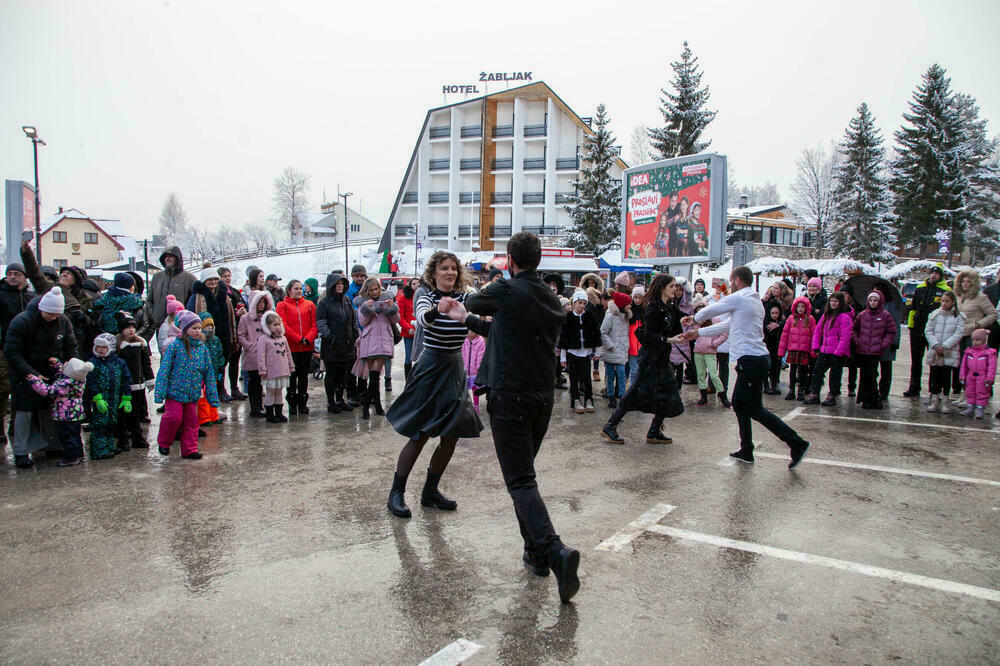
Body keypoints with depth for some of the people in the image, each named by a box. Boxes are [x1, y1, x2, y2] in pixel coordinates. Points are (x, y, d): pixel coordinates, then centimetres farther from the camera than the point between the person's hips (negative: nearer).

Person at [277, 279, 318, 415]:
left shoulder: (309, 305, 12)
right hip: (291, 347, -3)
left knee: (304, 375, 9)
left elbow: (315, 324, 5)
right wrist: (299, 339, -15)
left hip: (307, 347, 3)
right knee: (292, 375, 1)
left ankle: (303, 404, 16)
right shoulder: (282, 305, 4)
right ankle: (292, 404, 10)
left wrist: (308, 338, -12)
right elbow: (283, 325, -7)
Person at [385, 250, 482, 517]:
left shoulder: (463, 298, 5)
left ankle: (430, 491, 21)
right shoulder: (427, 296, -8)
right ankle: (396, 493, 11)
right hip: (431, 367, -5)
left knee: (452, 436, 6)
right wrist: (437, 309, -52)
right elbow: (422, 317, -31)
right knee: (419, 436, -3)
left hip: (455, 369, 5)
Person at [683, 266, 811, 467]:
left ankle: (796, 443, -5)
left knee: (755, 409, -5)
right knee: (739, 403, 15)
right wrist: (698, 333, 29)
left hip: (751, 360, -10)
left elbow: (710, 311, 2)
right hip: (758, 358, 10)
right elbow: (729, 325, 25)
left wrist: (694, 319, 25)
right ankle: (746, 451, 20)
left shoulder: (738, 298, -10)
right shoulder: (755, 301, 19)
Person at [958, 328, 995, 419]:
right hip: (971, 376, 5)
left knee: (982, 393, 2)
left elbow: (992, 366, -10)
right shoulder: (969, 351, 6)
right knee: (970, 393, 11)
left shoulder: (989, 352, -8)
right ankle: (970, 408, 21)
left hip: (983, 377, -5)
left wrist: (989, 378, -15)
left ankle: (980, 410, 8)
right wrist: (962, 375, 8)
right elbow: (964, 365, 11)